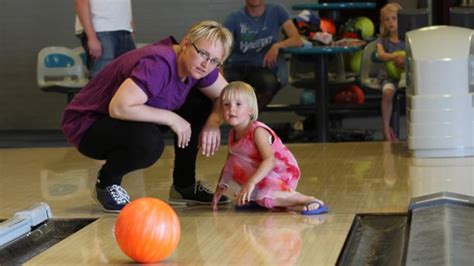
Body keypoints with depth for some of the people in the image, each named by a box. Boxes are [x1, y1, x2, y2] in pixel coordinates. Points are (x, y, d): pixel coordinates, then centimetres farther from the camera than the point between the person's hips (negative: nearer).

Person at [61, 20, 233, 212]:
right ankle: (107, 183, -6)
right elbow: (119, 107, -40)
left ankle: (184, 186, 11)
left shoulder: (196, 65, -6)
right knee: (149, 141, -38)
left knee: (201, 103, -1)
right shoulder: (158, 64, -32)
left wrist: (213, 122, -15)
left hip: (132, 119, 9)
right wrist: (170, 118, -30)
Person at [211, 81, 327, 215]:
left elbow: (270, 160, -35)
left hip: (282, 176, -8)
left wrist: (251, 182, -44)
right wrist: (219, 189, 8)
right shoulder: (233, 134, 4)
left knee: (263, 195, -34)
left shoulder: (258, 131, -21)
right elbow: (229, 166, 16)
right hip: (264, 174, 8)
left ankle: (307, 200, -28)